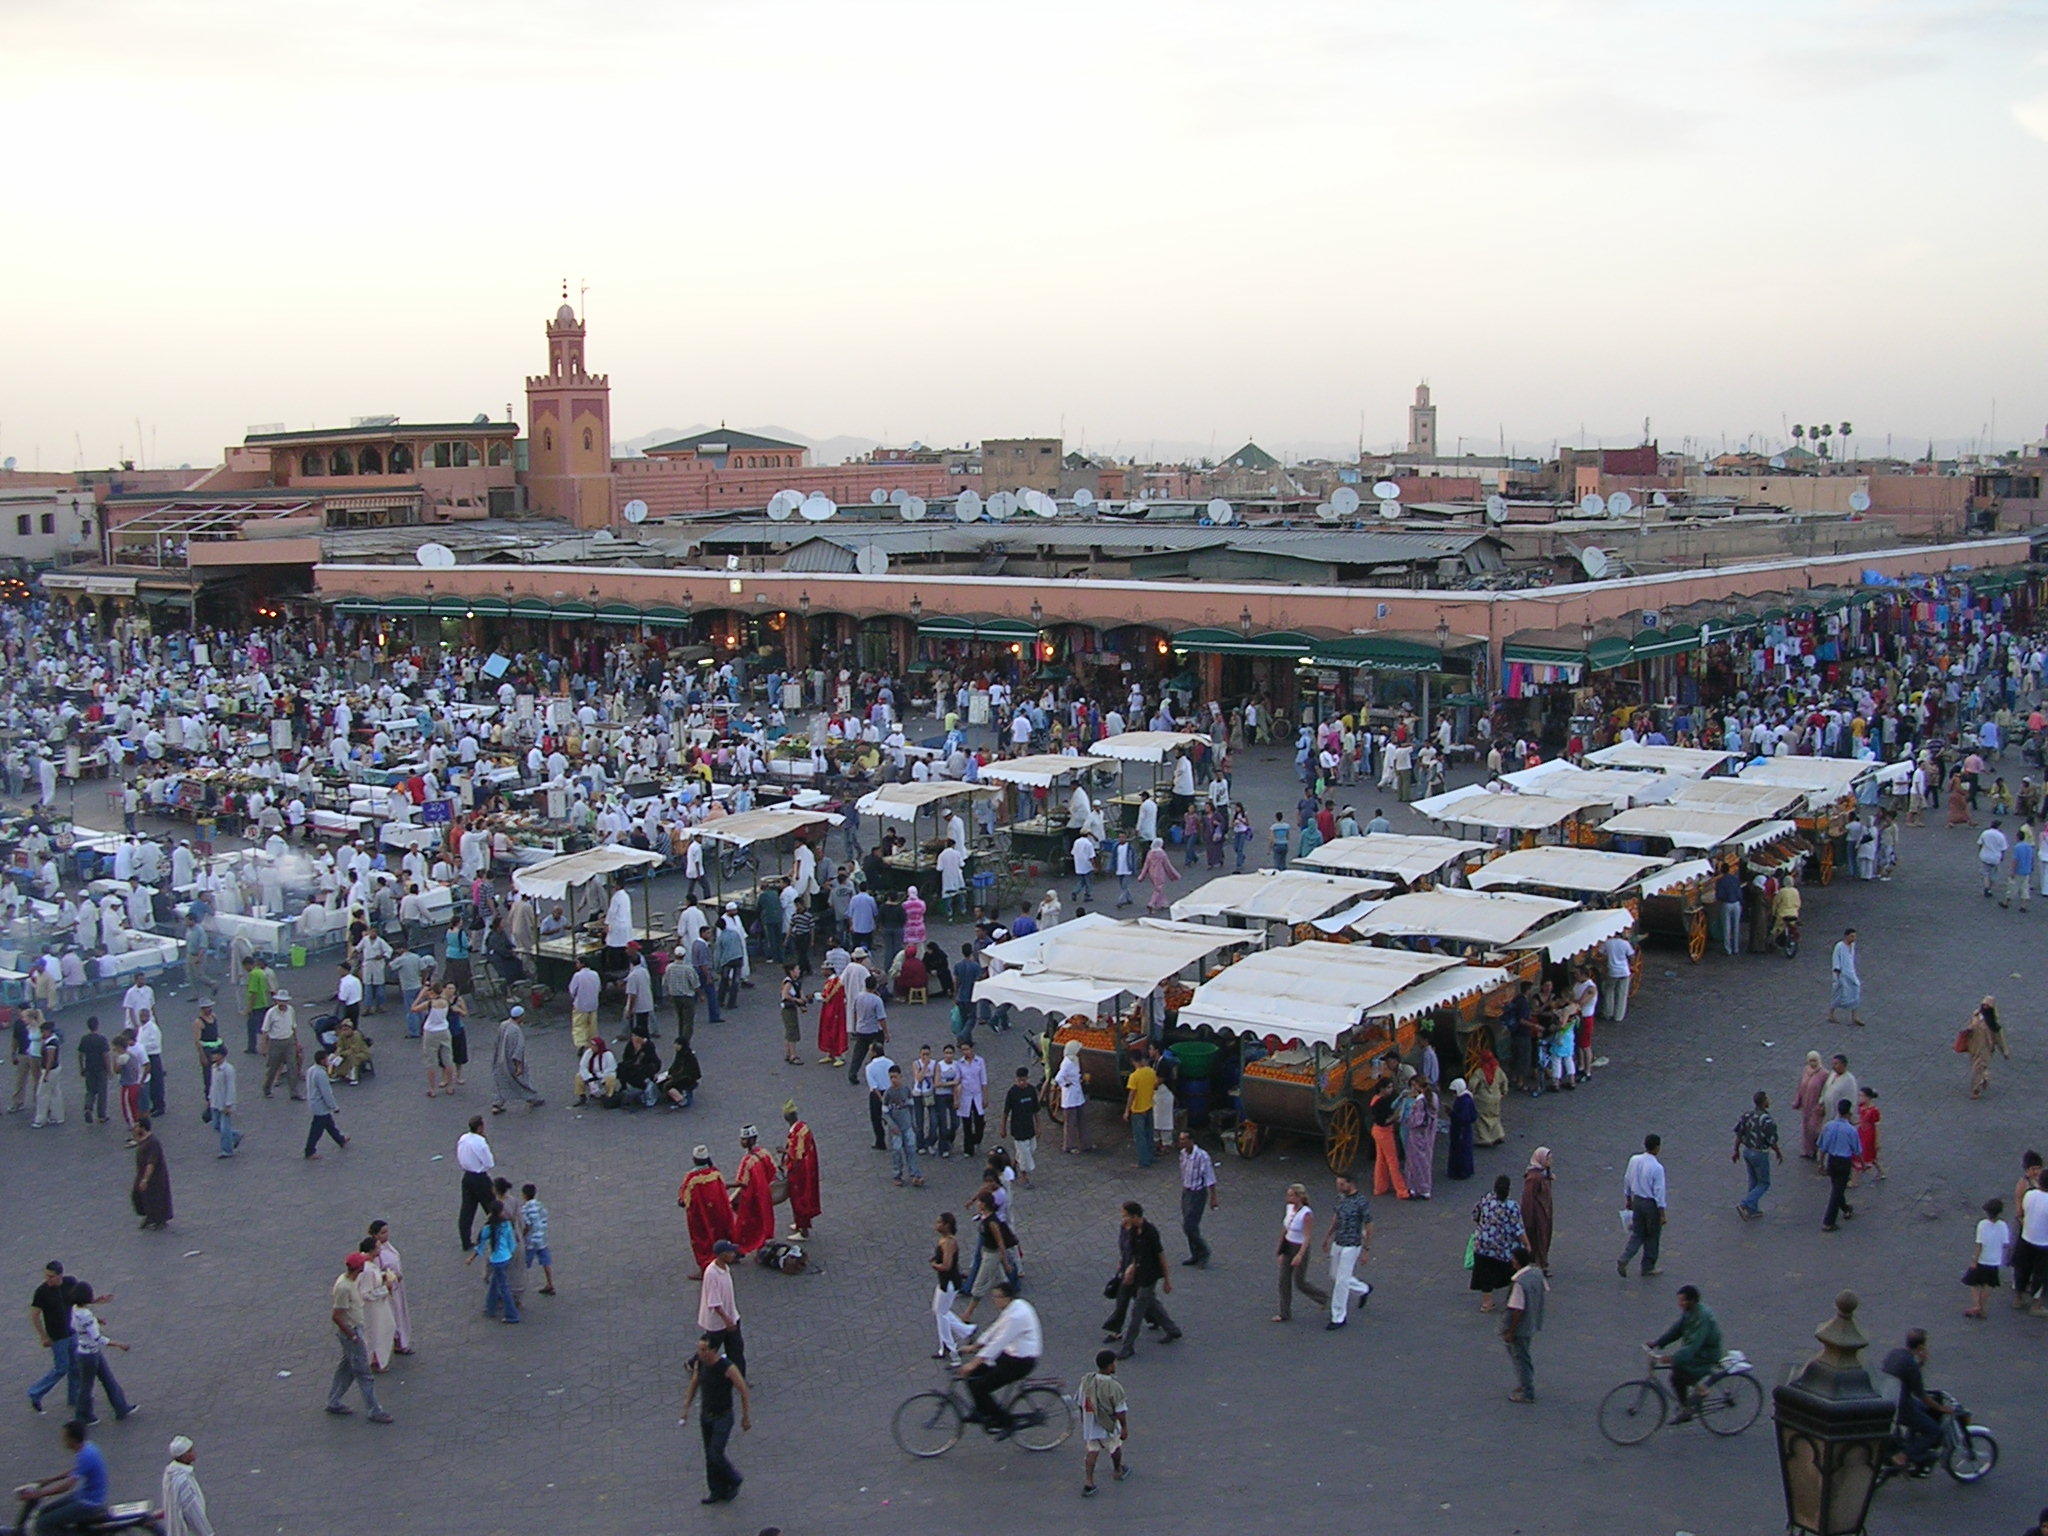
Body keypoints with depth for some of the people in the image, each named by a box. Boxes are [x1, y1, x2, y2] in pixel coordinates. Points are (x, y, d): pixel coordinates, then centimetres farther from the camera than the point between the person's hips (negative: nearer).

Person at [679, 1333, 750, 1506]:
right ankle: (718, 1492, 25)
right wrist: (686, 1410, 9)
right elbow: (693, 1386, 12)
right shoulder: (699, 1364, -4)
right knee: (710, 1456, 11)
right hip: (706, 1416, 6)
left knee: (716, 1455, -9)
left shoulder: (727, 1368, -23)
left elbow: (743, 1391, -14)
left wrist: (746, 1417, -8)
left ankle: (734, 1482, 16)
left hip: (723, 1417, -6)